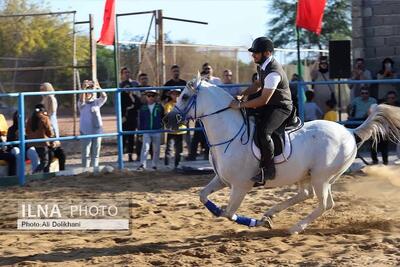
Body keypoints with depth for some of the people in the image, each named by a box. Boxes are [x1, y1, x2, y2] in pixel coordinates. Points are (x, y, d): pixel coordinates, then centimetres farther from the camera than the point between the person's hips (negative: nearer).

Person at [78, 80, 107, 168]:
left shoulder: (96, 102, 7)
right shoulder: (82, 104, -1)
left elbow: (104, 97, -9)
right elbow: (81, 100, -24)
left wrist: (98, 88, -28)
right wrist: (83, 88, -39)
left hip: (97, 131, 4)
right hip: (85, 132, -3)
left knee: (95, 153, 10)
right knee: (86, 154, -2)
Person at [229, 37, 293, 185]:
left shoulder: (273, 73, -28)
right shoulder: (262, 66, 3)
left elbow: (263, 100, -29)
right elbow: (258, 84, 22)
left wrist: (241, 105, -24)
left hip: (281, 108, -11)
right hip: (269, 105, 11)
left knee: (263, 132, -31)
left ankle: (268, 169, -21)